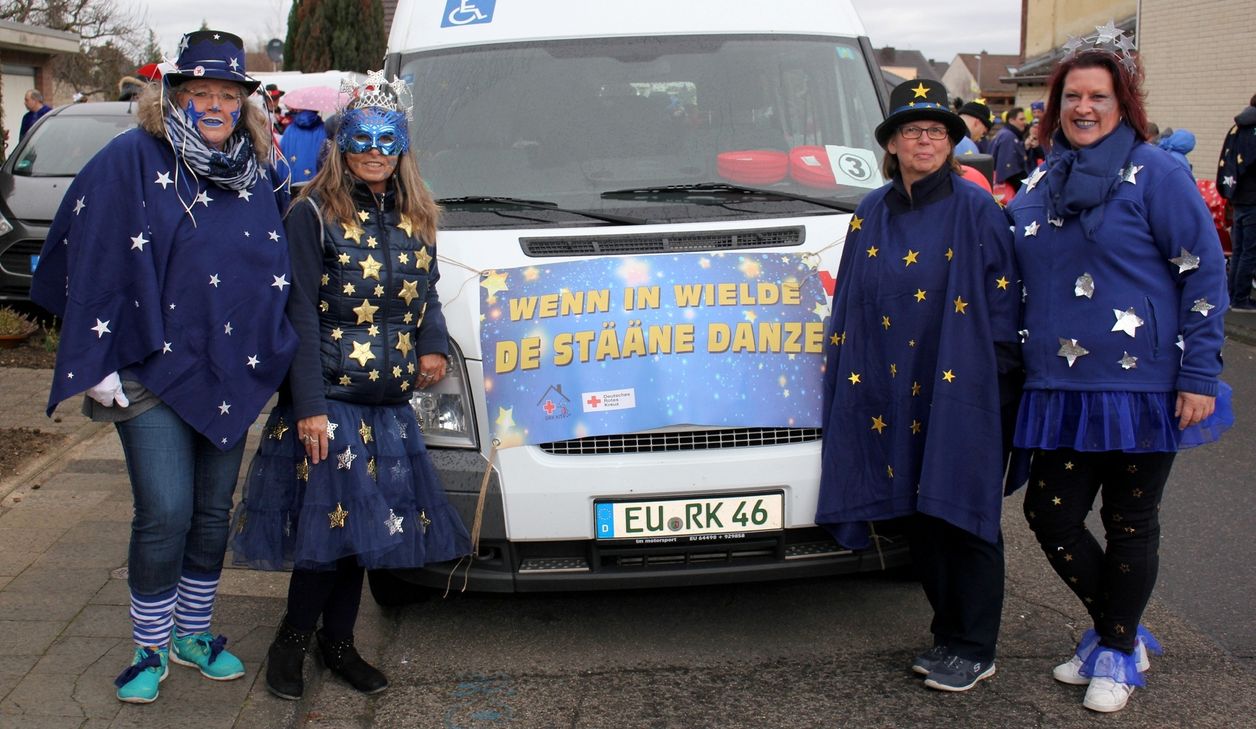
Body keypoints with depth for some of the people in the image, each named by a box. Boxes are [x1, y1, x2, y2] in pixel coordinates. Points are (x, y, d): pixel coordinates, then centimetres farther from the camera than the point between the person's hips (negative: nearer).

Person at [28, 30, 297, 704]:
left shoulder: (258, 173, 8)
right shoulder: (131, 162, -6)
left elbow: (280, 269, 17)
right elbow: (93, 266, -8)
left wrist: (271, 354, 12)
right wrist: (98, 366, -12)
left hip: (230, 374, 5)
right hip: (151, 371, -4)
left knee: (214, 511, 12)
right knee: (165, 513, -8)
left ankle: (194, 633, 30)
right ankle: (149, 648, 12)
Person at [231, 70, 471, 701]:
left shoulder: (414, 218, 11)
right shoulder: (314, 215, -6)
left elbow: (427, 294, 19)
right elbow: (301, 313, -10)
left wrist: (434, 347, -3)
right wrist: (308, 405, -16)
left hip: (389, 403, 6)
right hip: (329, 399, -5)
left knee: (366, 525, 11)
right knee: (329, 524, -5)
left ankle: (338, 642, 25)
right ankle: (290, 641, 15)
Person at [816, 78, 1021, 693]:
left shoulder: (976, 210, -3)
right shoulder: (870, 216, 10)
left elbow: (1003, 299, -5)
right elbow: (850, 308, 14)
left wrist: (999, 377, -10)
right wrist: (853, 377, 9)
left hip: (963, 394, -4)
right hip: (895, 396, 5)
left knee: (965, 516, 1)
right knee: (920, 520, 11)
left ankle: (975, 650, 14)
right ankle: (948, 635, 27)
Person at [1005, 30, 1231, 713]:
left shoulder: (1154, 173, -6)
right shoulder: (1037, 186, 10)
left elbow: (1205, 274, -8)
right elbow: (1013, 284, 19)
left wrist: (1199, 376, -13)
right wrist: (1015, 368, 14)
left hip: (1143, 386, -5)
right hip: (1059, 390, 5)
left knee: (1130, 524, 6)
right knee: (1049, 513, 5)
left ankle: (1116, 654, 25)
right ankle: (1120, 632, 28)